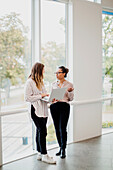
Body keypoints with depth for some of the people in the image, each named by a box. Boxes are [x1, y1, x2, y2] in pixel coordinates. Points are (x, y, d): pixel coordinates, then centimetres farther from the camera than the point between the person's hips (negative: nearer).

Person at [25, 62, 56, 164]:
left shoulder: (40, 81, 18)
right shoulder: (30, 82, -9)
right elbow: (27, 98, -14)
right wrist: (40, 96, -17)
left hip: (43, 110, 8)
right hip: (36, 110, -8)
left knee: (40, 131, 12)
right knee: (42, 132, -8)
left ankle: (40, 153, 19)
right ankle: (44, 155, 0)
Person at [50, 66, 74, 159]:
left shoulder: (69, 84, 1)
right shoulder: (54, 84, 13)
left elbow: (71, 98, 3)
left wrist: (69, 91, -16)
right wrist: (52, 99, -4)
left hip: (64, 106, -4)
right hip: (54, 106, 5)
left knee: (62, 128, -10)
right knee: (57, 129, 7)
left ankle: (63, 150, 1)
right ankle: (61, 148, 20)